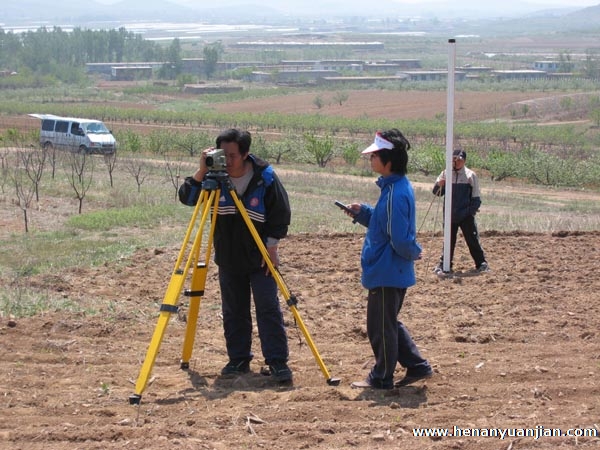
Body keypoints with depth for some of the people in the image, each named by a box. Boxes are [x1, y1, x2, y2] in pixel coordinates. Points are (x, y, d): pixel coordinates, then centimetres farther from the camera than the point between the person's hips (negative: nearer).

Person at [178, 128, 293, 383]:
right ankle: (238, 360, 18)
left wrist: (271, 247, -10)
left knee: (268, 308, -7)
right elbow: (187, 198, -14)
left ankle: (277, 362, -5)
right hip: (228, 259, 3)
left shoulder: (265, 177, -13)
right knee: (233, 311, 8)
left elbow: (281, 214, -5)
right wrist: (202, 172, -26)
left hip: (260, 258, -3)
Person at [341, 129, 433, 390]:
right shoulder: (396, 187, 8)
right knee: (388, 323, 20)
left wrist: (413, 252, -7)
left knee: (381, 326, 3)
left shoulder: (395, 194, -24)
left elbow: (400, 239, -25)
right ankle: (417, 367, 23)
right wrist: (362, 212, 5)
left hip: (387, 273, -10)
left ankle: (381, 378, 15)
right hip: (393, 272, 10)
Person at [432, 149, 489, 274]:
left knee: (473, 240, 0)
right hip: (450, 215, 2)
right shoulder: (446, 174, 4)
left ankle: (481, 263, 8)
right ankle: (444, 265, 14)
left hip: (466, 215, -2)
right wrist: (439, 185, -17)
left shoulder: (470, 175, -2)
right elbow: (436, 192, 5)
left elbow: (476, 198, 1)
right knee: (449, 241, 7)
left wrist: (470, 211, -10)